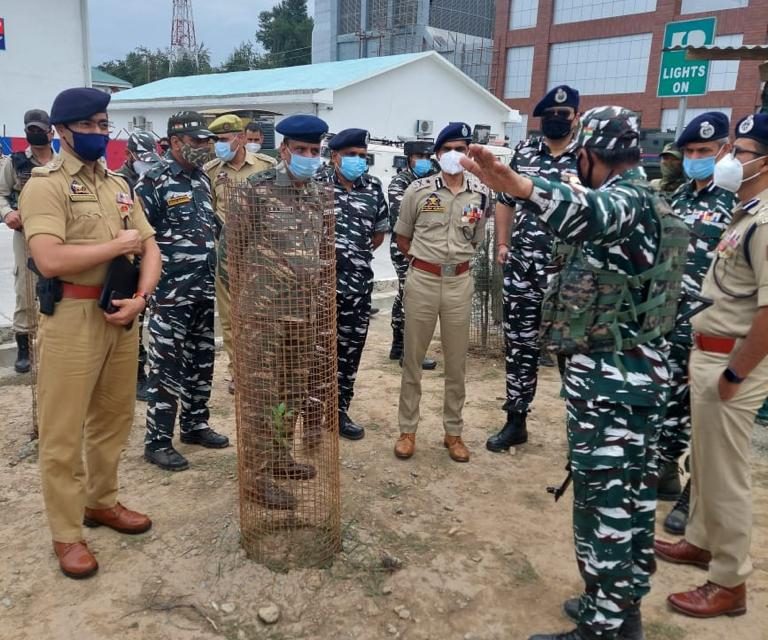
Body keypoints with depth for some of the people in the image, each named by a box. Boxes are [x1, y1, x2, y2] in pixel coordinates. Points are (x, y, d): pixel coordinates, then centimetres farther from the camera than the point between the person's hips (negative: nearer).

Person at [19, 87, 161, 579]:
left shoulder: (119, 185, 13)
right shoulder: (45, 184, -8)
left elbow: (150, 249, 11)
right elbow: (50, 261, -22)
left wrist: (141, 298, -7)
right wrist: (118, 244, -12)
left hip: (122, 314, 7)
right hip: (72, 318, -6)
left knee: (115, 417, 16)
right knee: (64, 430, 4)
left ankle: (102, 501, 35)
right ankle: (67, 533, 17)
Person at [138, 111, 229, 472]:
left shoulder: (203, 179, 12)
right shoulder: (154, 181, -11)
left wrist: (216, 272, 18)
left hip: (204, 289, 8)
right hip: (171, 292, -8)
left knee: (201, 362, 15)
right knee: (167, 367, -2)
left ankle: (195, 425, 30)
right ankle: (158, 441, 8)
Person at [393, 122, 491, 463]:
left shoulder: (481, 194, 2)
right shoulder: (418, 190, -3)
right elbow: (402, 238, 7)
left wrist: (455, 259, 9)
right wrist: (426, 260, 6)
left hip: (460, 283, 2)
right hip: (421, 280, -1)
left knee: (457, 360, 9)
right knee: (413, 357, 7)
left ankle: (453, 432, 23)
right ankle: (407, 429, 20)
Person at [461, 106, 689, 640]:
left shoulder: (629, 199, -18)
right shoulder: (642, 199, 14)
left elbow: (595, 214, -44)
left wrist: (519, 186, -61)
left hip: (609, 373, -11)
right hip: (639, 367, 11)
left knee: (602, 498, -2)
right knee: (632, 491, 18)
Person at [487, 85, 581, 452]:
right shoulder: (523, 153, 9)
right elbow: (505, 202, 15)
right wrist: (501, 244, 7)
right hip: (521, 269, 3)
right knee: (519, 345, 10)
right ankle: (515, 422, 24)